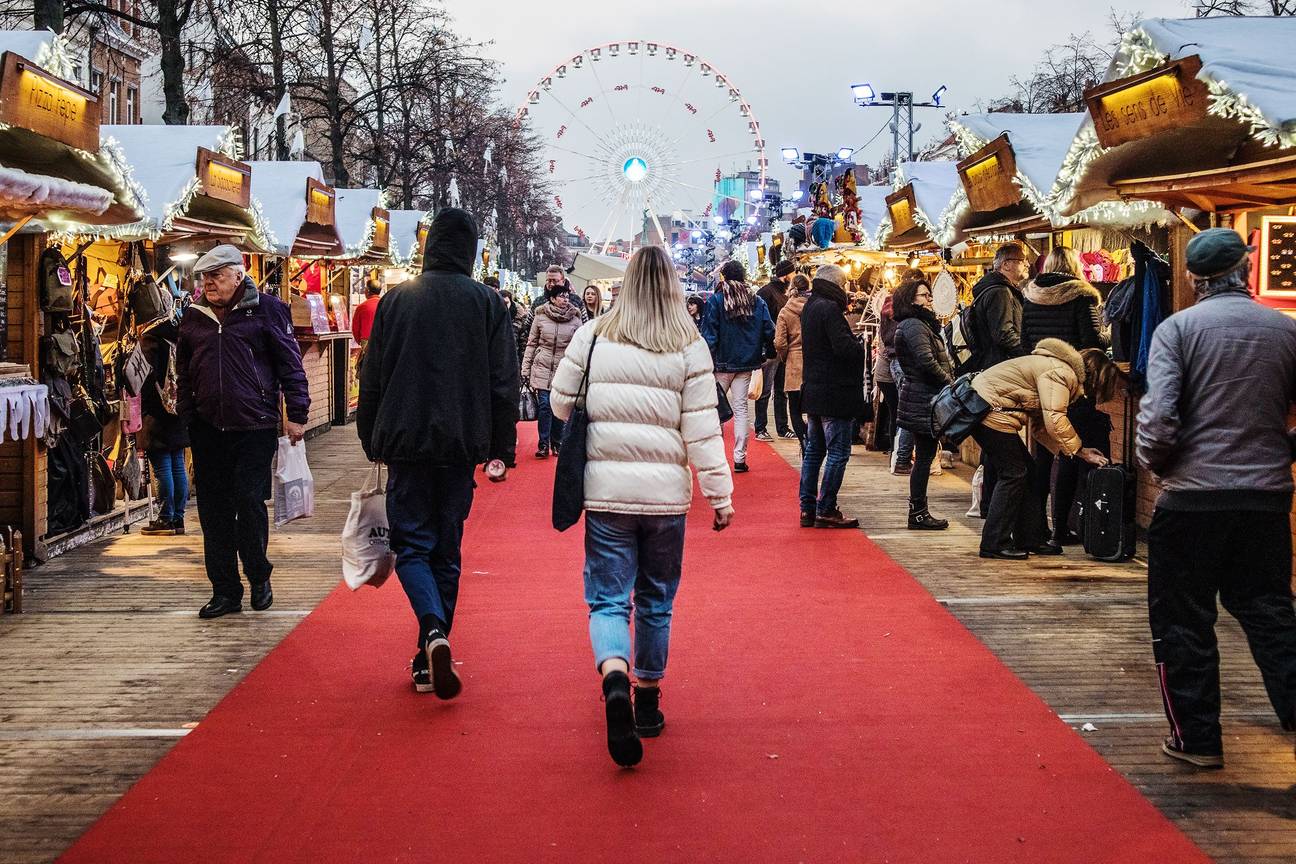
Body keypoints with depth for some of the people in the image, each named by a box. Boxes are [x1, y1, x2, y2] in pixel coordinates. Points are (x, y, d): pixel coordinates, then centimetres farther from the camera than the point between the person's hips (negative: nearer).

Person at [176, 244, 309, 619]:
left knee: (250, 502, -6)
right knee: (214, 511, 5)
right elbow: (183, 372, 21)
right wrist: (185, 416, 14)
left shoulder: (265, 309, -1)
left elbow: (290, 363, -1)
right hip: (208, 429, 5)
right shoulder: (194, 317, 12)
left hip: (255, 427, -4)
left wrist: (296, 414, -5)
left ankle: (259, 577, 16)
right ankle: (225, 591, 13)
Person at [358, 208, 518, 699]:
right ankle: (429, 663, 14)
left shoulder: (395, 300, 2)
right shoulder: (488, 304, 0)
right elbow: (503, 385, -1)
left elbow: (372, 379, 5)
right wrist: (501, 452, 5)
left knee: (411, 545, 5)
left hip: (405, 442, -1)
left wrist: (371, 442, 15)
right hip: (461, 445, 1)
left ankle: (434, 632, -22)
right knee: (446, 551, 10)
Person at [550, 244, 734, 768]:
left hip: (606, 491, -1)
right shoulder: (689, 346, -2)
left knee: (608, 599, 2)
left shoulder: (593, 337, -1)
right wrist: (720, 494, 1)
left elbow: (561, 403, 7)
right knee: (656, 602, 16)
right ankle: (647, 700, 25)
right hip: (667, 493, 1)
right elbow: (702, 429, -4)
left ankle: (615, 680, -25)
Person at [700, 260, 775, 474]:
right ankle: (739, 458, 6)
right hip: (746, 363, 3)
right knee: (740, 408, 7)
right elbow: (769, 331, 1)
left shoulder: (716, 300, -8)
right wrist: (768, 355, 13)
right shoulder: (757, 301, 2)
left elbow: (709, 335, -10)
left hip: (722, 362, -3)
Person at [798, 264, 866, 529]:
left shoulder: (809, 307, 14)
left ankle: (807, 508, 16)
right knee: (838, 453, -4)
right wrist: (863, 349, -5)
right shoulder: (829, 308, -16)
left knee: (814, 450, 14)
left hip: (813, 390, 10)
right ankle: (826, 511, -3)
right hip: (834, 393, -10)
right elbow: (844, 347, -25)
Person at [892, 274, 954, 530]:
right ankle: (918, 513, -2)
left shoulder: (920, 324, 19)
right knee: (924, 456, -6)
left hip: (920, 400, 11)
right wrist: (950, 383, -13)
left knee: (924, 456, 12)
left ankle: (919, 511, 16)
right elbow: (927, 362, -23)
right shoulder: (914, 326, -14)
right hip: (923, 400, -11)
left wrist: (949, 381, 6)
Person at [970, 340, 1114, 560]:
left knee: (1026, 471, 13)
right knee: (1013, 473, -7)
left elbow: (1041, 427, 17)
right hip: (990, 410, -11)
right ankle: (994, 544, -5)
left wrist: (1079, 450, 8)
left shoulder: (1059, 369, 19)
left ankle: (1029, 540, 18)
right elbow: (1055, 420, -23)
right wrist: (1081, 450, -10)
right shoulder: (1061, 373, -15)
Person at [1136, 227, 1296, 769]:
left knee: (1182, 621, 9)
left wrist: (1154, 462, 2)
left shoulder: (1178, 328, -7)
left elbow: (1159, 415, -16)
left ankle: (1197, 738, 14)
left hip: (1192, 496, -3)